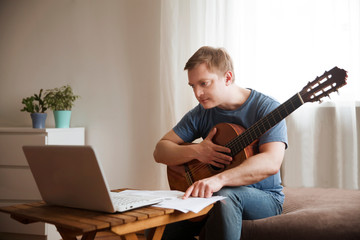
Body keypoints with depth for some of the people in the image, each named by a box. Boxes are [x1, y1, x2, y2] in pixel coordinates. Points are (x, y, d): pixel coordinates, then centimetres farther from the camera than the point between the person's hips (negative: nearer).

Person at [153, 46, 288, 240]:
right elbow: (160, 151, 3)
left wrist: (219, 179, -42)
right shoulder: (201, 114, 3)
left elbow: (271, 162, -28)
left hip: (263, 198, -4)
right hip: (209, 196, 4)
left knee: (224, 196, -37)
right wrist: (195, 151, -17)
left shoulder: (266, 108, -12)